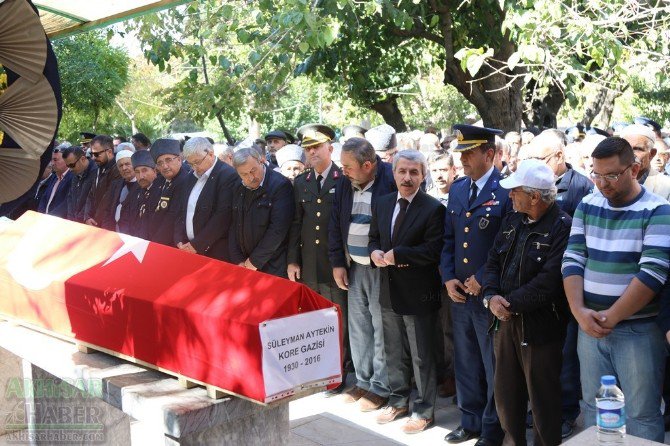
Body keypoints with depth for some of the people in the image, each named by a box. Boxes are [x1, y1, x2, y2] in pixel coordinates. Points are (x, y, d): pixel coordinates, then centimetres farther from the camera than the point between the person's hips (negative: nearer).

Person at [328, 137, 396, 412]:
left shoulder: (391, 180, -14)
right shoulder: (345, 184, 5)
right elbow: (335, 225, 11)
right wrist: (338, 263, 8)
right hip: (355, 266, 6)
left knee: (381, 327, -2)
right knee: (358, 326, 12)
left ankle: (380, 387, 12)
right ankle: (363, 381, 26)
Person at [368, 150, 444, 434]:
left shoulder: (433, 209, -13)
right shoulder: (382, 204, 7)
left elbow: (433, 250, -20)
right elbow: (374, 238, 15)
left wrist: (396, 254, -21)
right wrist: (375, 252, -7)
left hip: (418, 293, -6)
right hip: (389, 290, 6)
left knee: (422, 356, 6)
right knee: (394, 352, 19)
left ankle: (424, 410, 21)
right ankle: (399, 401, 36)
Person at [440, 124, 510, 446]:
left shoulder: (507, 190, -11)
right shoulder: (457, 189, 10)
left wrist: (483, 280, -14)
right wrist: (448, 278, 0)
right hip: (459, 293, 6)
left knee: (494, 366, 7)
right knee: (465, 363, 16)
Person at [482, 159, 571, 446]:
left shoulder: (563, 227, -16)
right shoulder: (512, 220, 9)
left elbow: (549, 281, -23)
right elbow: (493, 261, 8)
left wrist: (510, 303, -17)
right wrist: (491, 296, -9)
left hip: (540, 326, -7)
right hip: (505, 320, 7)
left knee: (543, 401, 8)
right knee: (506, 395, 18)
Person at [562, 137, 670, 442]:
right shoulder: (587, 206, 8)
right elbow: (572, 260, 3)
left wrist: (611, 316, -15)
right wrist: (579, 311, -10)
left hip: (638, 330, -4)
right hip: (590, 327, 5)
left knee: (642, 415, 2)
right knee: (594, 408, 13)